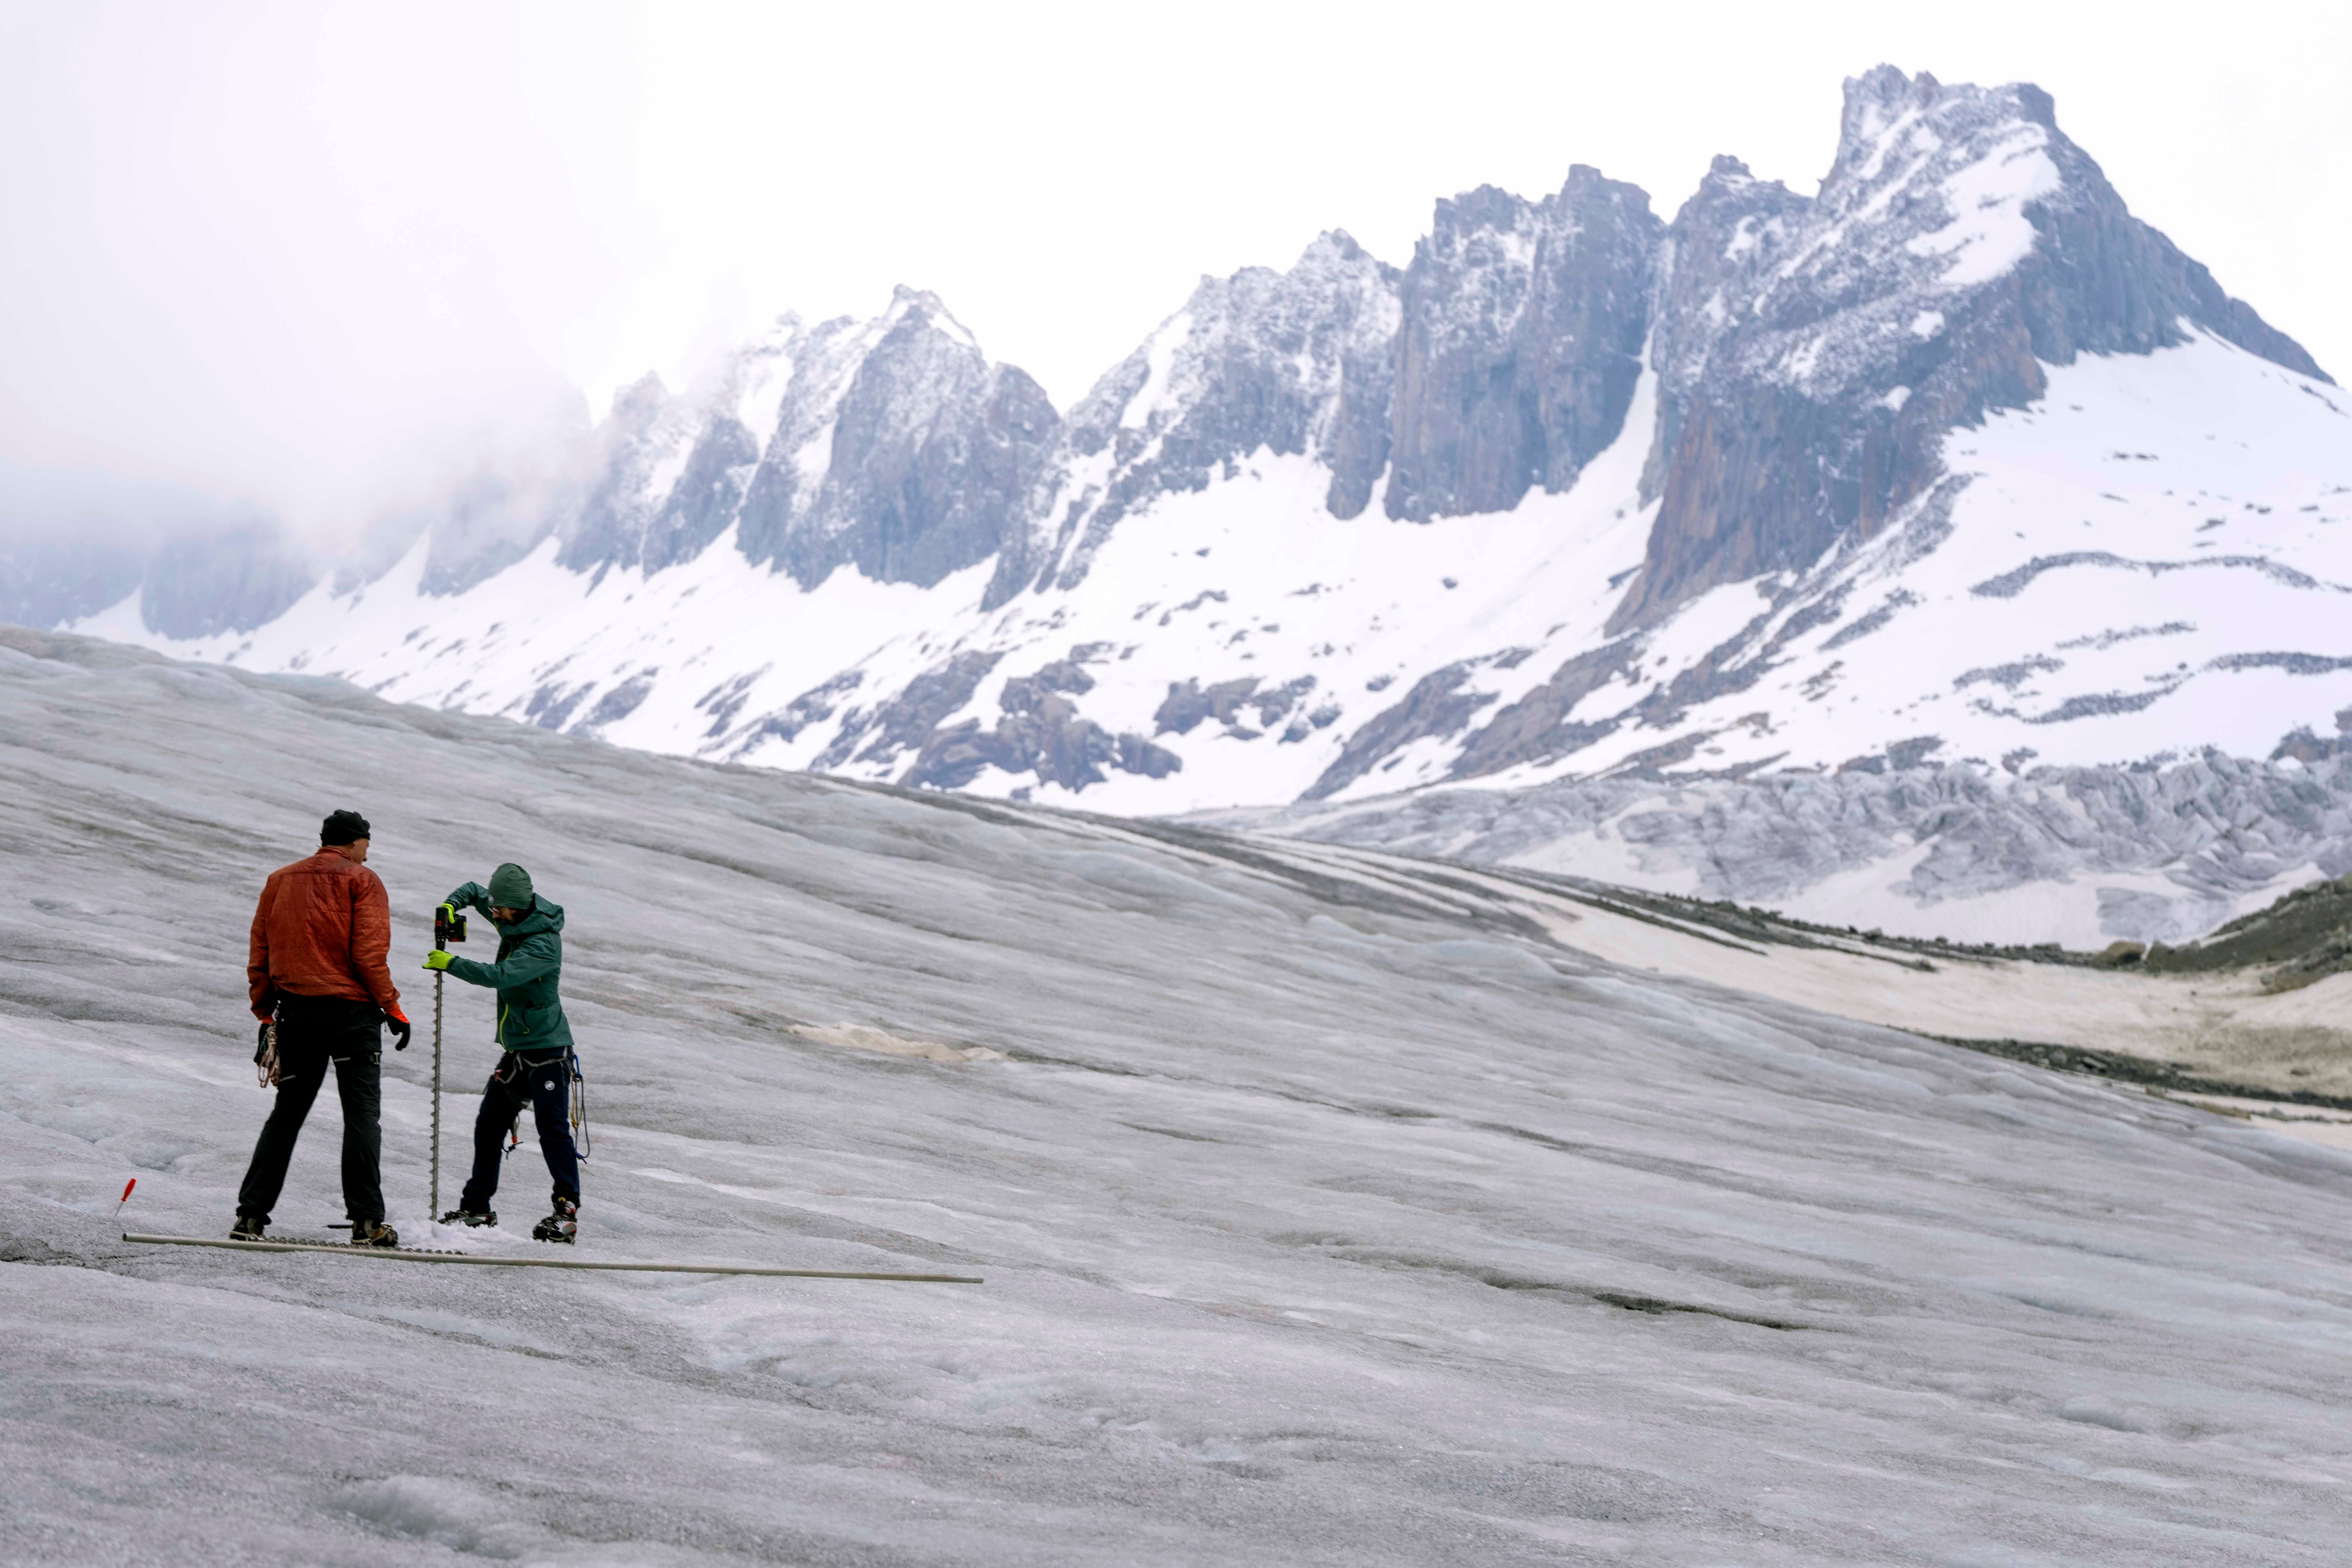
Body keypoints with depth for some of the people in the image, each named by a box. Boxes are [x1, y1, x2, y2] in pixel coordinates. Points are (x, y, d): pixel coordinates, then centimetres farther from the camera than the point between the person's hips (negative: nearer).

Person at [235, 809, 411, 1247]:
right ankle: (366, 1222, -8)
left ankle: (251, 1215, 8)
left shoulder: (279, 881, 14)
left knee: (286, 1115, 13)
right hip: (351, 1012, -5)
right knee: (362, 1115, -2)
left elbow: (259, 956, 13)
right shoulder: (361, 881, -2)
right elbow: (369, 952, -12)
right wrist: (393, 1008, -6)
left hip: (296, 1012, 5)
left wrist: (265, 1015, 17)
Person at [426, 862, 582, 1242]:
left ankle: (567, 1211, -10)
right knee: (489, 1126, 11)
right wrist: (452, 904, -2)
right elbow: (474, 892, 20)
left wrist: (450, 964, -26)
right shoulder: (515, 920, 5)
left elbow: (501, 975, -33)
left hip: (547, 1050, -9)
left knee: (552, 1128, -12)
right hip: (516, 1049, 9)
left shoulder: (544, 944, -22)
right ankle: (477, 1207, 20)